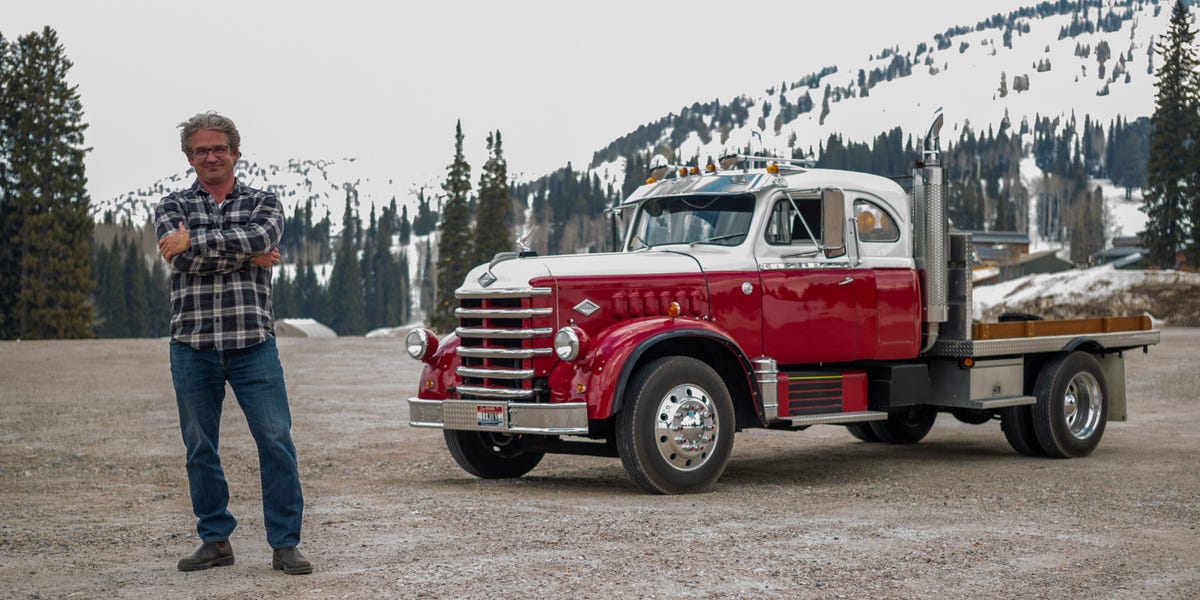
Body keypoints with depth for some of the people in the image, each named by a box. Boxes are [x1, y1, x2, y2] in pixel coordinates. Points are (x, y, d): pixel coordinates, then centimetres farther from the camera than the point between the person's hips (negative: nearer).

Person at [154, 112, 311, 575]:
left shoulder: (262, 203, 9)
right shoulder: (173, 206, 10)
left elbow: (261, 237, -14)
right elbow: (181, 255, -10)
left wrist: (195, 240, -16)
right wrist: (247, 254, -11)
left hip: (252, 343, -1)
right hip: (192, 345, 1)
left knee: (276, 440, -6)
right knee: (199, 447, 7)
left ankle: (285, 544, 1)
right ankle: (215, 540, 20)